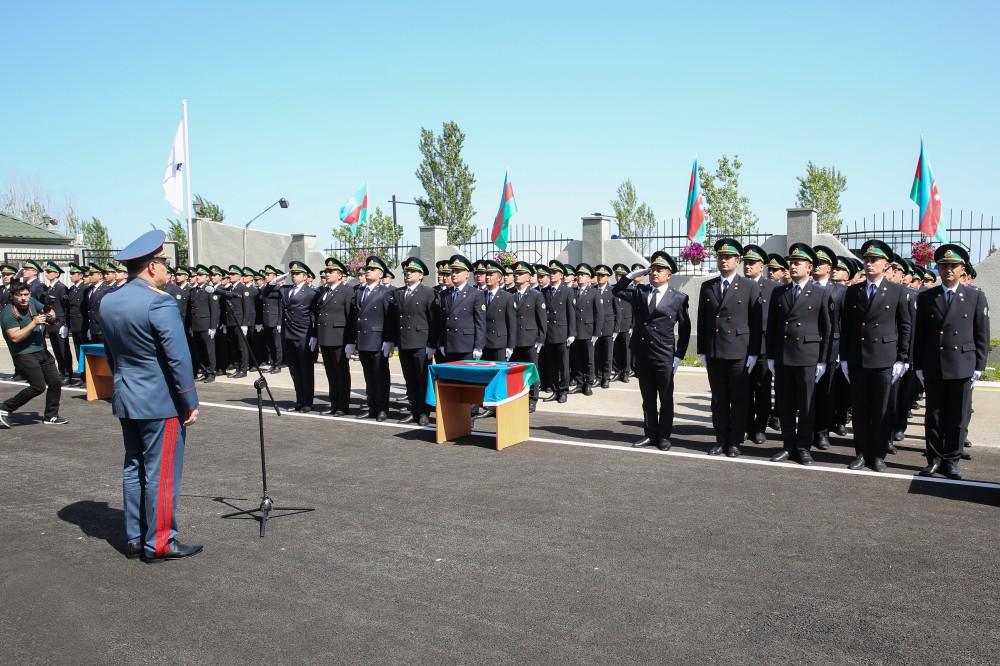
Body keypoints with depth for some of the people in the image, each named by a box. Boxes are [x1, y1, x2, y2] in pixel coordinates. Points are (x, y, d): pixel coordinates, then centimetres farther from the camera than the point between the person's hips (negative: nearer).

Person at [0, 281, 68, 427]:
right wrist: (33, 323, -25)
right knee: (39, 386, -15)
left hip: (42, 351, 8)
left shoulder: (31, 302, 5)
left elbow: (48, 311, 22)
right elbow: (15, 337, -23)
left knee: (56, 382, 4)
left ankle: (50, 416, 17)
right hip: (24, 354, -7)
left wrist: (49, 316, -2)